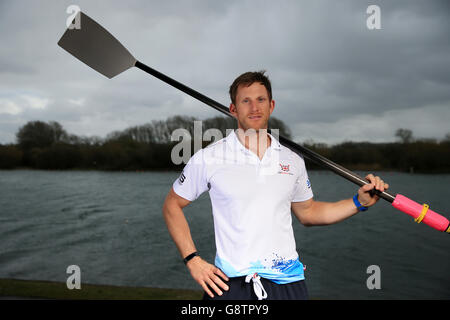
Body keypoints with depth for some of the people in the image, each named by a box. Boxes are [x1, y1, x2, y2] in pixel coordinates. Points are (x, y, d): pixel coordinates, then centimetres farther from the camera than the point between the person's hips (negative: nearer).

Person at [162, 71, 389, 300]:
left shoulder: (292, 161, 7)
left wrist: (360, 202, 10)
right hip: (230, 285, -2)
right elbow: (172, 205, 6)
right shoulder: (208, 158, -3)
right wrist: (193, 260, -2)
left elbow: (308, 212, 20)